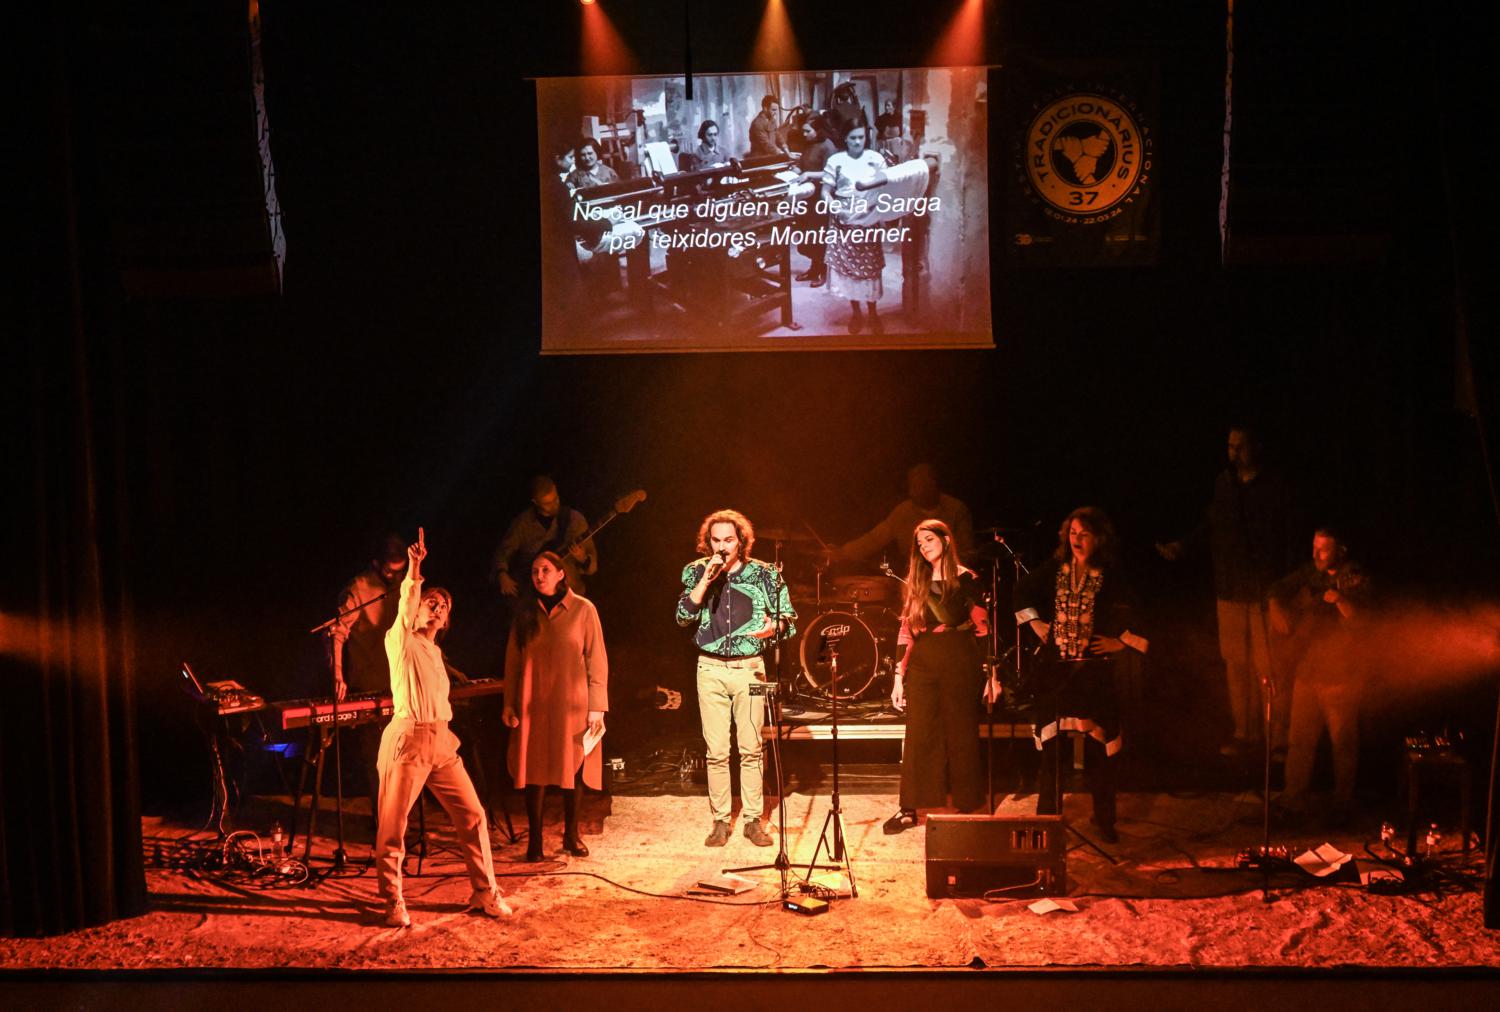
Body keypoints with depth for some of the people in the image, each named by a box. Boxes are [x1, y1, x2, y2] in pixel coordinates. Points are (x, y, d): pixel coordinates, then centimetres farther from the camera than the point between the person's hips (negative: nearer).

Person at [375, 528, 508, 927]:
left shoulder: (435, 651, 21)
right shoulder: (401, 641, -1)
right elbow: (406, 604, -21)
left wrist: (446, 736, 17)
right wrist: (414, 570, -36)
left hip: (441, 743, 7)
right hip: (407, 740, -7)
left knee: (472, 815, 3)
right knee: (393, 826, -3)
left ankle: (484, 893, 12)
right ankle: (393, 903, 10)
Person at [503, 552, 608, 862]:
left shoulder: (583, 609, -1)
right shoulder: (527, 614, 8)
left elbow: (596, 660, -3)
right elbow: (513, 659, 10)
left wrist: (596, 706, -7)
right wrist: (509, 703, 3)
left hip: (572, 704, -2)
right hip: (534, 705, 2)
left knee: (574, 769, 3)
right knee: (535, 771, 1)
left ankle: (571, 834, 16)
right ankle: (534, 839, 6)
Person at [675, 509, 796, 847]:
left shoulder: (764, 574, 2)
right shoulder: (696, 571, 4)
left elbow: (788, 616, 6)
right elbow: (683, 617, -7)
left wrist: (773, 627, -17)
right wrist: (706, 579, -15)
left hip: (749, 667, 0)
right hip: (711, 669, 1)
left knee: (751, 749, 1)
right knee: (716, 752, 1)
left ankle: (753, 820, 10)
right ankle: (720, 821, 11)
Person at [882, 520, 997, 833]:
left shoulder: (966, 580, -1)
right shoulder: (916, 583, 12)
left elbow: (982, 629, -2)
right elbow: (906, 630, 11)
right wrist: (899, 676, 6)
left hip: (960, 663, -4)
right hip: (922, 664, 4)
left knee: (961, 735, 3)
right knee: (918, 736, 1)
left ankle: (966, 807, 13)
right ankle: (909, 809, 5)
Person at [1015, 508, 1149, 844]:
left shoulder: (1110, 576, -3)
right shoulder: (1054, 570, 4)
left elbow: (1137, 614, -1)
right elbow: (1023, 592, 19)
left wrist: (1122, 641, -4)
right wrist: (1037, 624, 10)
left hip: (1095, 669, -2)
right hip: (1057, 668, 2)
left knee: (1099, 746, 0)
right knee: (1052, 744, 3)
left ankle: (1105, 822, 11)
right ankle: (1046, 818, 13)